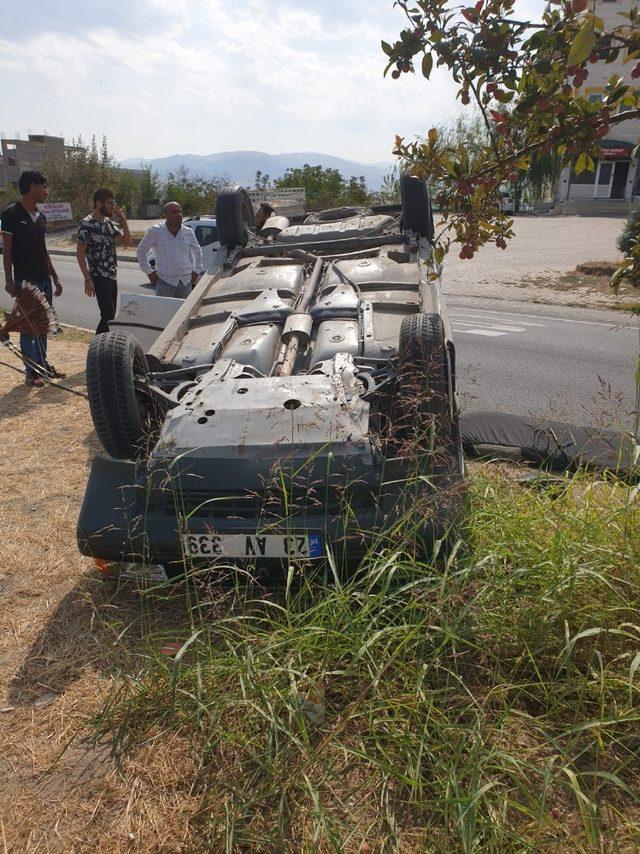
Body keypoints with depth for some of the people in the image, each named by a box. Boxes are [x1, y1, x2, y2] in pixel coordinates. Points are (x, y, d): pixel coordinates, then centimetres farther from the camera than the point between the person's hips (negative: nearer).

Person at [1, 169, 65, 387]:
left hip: (44, 279, 7)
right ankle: (32, 371, 4)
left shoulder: (41, 217, 12)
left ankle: (42, 364, 23)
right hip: (25, 280, -7)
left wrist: (55, 278, 16)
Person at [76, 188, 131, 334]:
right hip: (99, 278, -8)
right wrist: (88, 279, -17)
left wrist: (122, 219, 3)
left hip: (112, 277, 8)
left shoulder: (109, 222, 11)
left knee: (110, 316, 10)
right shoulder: (86, 224, -12)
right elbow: (80, 253, -13)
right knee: (108, 316, -12)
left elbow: (127, 241, 13)